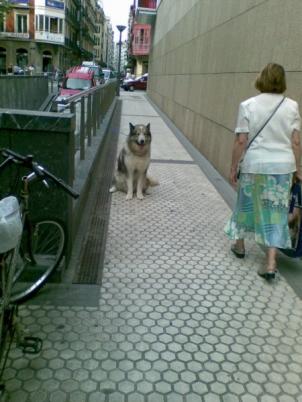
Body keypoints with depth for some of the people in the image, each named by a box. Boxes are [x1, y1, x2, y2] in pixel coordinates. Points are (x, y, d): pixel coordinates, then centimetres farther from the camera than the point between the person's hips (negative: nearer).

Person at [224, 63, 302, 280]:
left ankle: (239, 245, 37)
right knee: (276, 211, 7)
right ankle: (271, 262, 5)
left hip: (254, 164, -1)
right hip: (283, 166, 1)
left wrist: (233, 168, 0)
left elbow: (241, 141, -8)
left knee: (247, 203, 18)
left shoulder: (248, 105, -6)